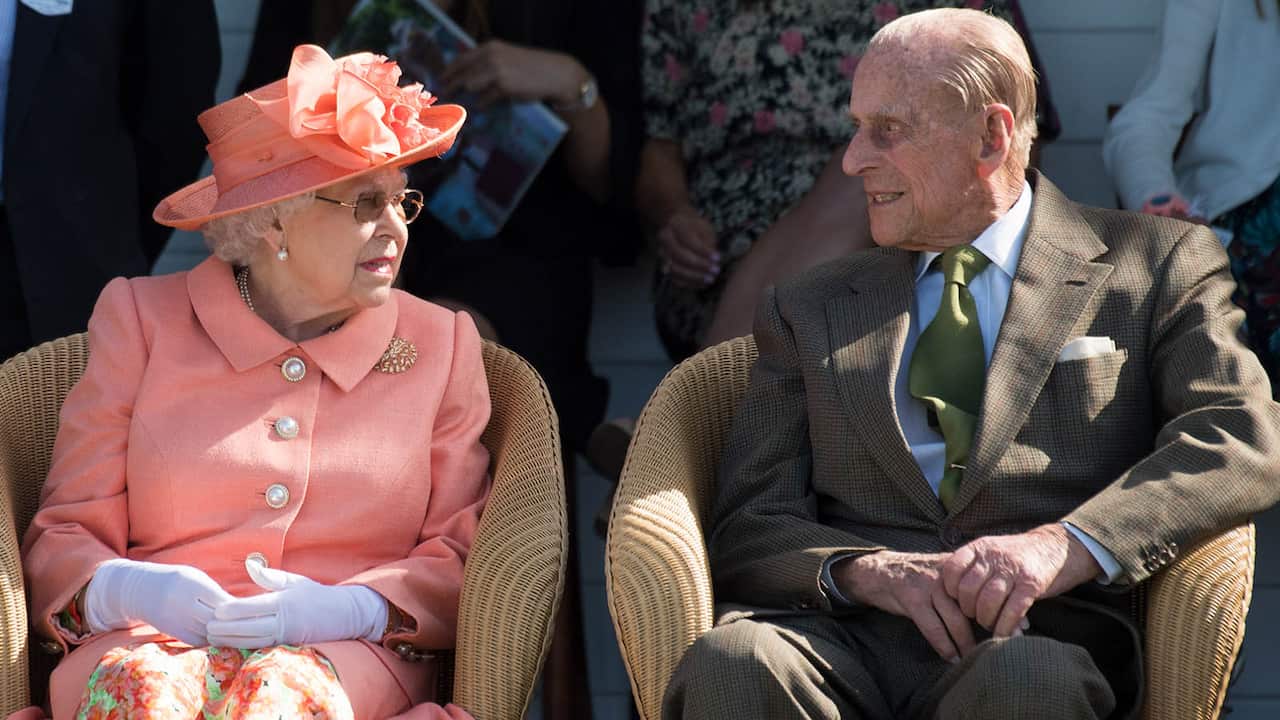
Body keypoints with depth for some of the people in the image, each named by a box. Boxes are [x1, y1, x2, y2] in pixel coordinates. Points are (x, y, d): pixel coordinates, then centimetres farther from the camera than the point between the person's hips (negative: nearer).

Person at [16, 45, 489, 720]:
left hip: (348, 655, 0)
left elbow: (459, 553, 9)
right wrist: (129, 591, -16)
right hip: (148, 638, 0)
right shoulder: (142, 322, 11)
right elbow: (64, 536, 9)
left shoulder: (441, 345, 15)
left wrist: (350, 609, -13)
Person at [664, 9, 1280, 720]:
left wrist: (1063, 547, -19)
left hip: (1038, 641, -2)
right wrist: (865, 571, -11)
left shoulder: (1160, 265, 14)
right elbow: (748, 531, 13)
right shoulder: (810, 309, 22)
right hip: (843, 642, 2)